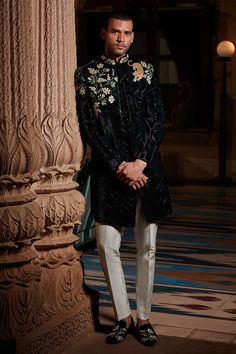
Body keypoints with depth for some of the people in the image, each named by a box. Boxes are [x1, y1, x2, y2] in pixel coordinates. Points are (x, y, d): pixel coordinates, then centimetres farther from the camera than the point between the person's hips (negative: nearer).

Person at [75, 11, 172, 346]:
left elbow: (158, 121, 4)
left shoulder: (146, 71, 7)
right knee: (108, 245, -1)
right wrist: (120, 167, -10)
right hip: (109, 170, -1)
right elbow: (88, 128, -3)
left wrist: (139, 163, -9)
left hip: (146, 168, 1)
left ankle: (143, 318, 16)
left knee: (147, 246, 5)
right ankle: (123, 317, 14)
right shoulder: (86, 74, 3)